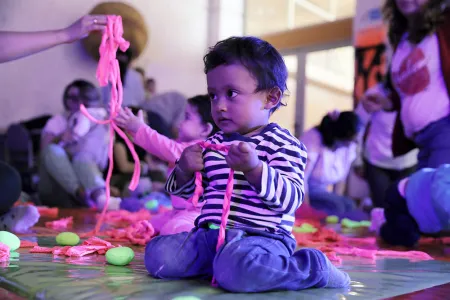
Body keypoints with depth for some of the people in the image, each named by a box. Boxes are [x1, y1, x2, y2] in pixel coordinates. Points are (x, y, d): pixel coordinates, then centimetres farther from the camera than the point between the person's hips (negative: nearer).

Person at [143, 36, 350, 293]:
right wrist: (185, 170, -2)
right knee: (158, 255, -13)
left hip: (261, 237, -5)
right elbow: (184, 190, 22)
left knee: (235, 271, -37)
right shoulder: (214, 144, 15)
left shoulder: (284, 144, -4)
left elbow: (291, 200, -16)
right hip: (210, 233, 6)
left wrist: (254, 169, -30)